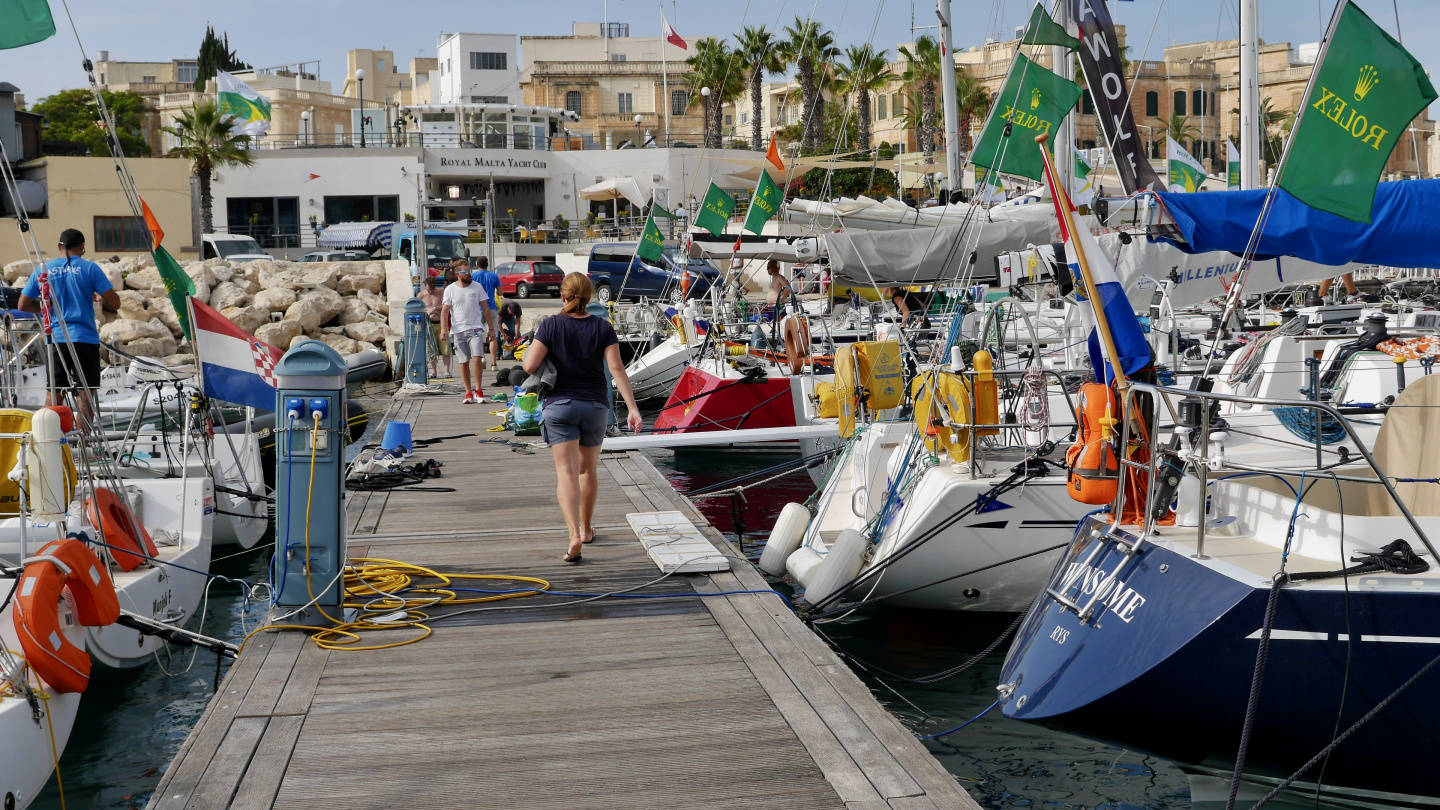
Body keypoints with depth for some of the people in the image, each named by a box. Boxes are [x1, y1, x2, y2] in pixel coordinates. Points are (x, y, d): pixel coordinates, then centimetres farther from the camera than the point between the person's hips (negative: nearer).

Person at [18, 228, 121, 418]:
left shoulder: (43, 270, 6)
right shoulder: (89, 268, -4)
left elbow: (23, 305, 9)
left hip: (55, 339, 3)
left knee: (54, 393, 11)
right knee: (85, 393, 0)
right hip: (85, 338, -3)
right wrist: (102, 300, 15)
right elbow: (114, 304, -6)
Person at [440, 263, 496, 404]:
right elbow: (444, 311, 1)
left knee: (476, 358, -15)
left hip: (476, 329, 0)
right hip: (458, 330, 0)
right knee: (464, 362, 4)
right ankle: (468, 392, 11)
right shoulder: (450, 290, 3)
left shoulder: (477, 287, 5)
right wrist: (443, 329, -12)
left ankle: (478, 390, -6)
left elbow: (486, 308, 10)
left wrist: (491, 328, 9)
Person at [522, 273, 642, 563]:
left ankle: (575, 534, -26)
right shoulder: (603, 327, -2)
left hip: (560, 405, -2)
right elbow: (617, 368, -10)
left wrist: (530, 348, 12)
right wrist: (633, 408, -12)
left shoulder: (550, 326, -7)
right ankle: (587, 528, 33)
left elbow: (530, 366, -10)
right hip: (595, 406, 3)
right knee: (588, 470, 20)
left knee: (566, 473, -8)